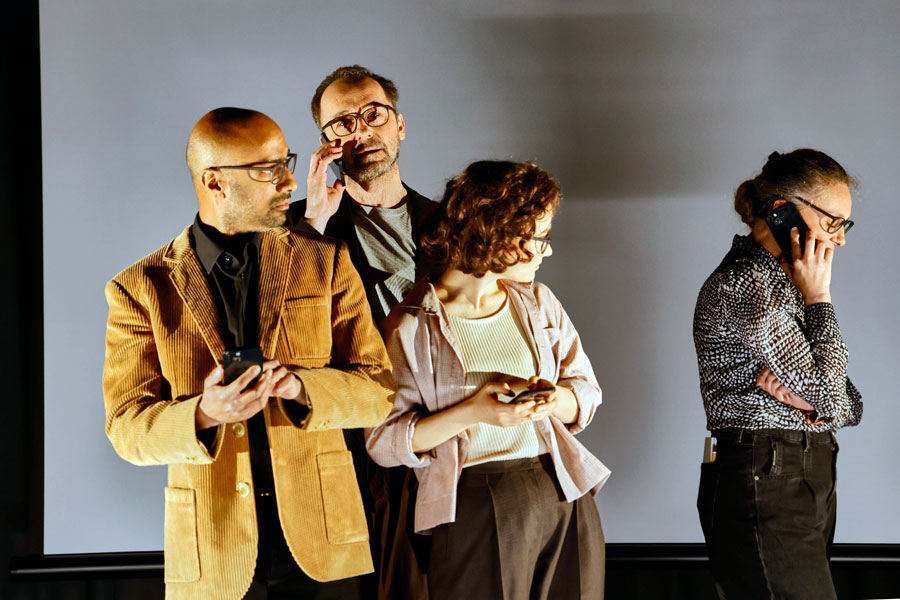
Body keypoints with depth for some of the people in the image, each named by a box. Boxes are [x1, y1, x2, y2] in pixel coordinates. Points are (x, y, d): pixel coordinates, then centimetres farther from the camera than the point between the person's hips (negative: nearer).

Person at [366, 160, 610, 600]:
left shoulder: (537, 303, 12)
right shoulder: (411, 326, -5)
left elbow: (587, 390, 14)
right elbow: (383, 440, -8)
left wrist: (555, 399, -9)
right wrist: (469, 413, -19)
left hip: (566, 496, 5)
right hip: (475, 509, -5)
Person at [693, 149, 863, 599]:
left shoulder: (785, 280, 17)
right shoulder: (741, 283, -12)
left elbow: (849, 404, 15)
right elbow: (826, 394, -15)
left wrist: (807, 396, -8)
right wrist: (818, 297, -6)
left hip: (810, 480, 9)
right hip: (763, 483, -9)